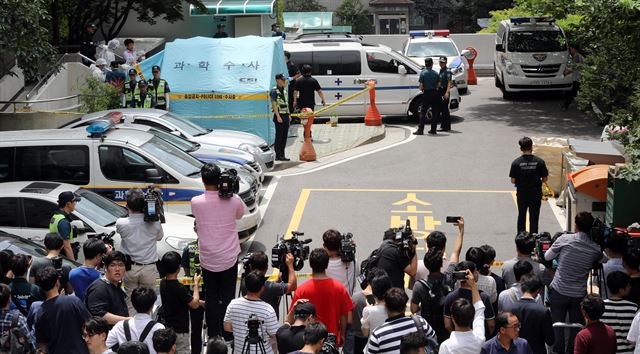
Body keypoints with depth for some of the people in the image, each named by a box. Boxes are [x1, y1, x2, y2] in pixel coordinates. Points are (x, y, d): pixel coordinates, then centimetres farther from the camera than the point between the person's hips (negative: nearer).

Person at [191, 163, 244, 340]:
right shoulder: (233, 200, -11)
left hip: (208, 260, 0)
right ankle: (228, 336, 16)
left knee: (211, 298, 11)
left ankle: (213, 336, 15)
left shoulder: (196, 202, -14)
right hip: (229, 258, 0)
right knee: (228, 297, 12)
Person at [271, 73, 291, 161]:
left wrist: (288, 115, 16)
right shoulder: (274, 91, -9)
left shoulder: (284, 90, 16)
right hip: (279, 115, -8)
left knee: (284, 136, 8)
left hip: (285, 115, 8)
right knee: (279, 136, -5)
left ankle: (282, 155, 14)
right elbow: (274, 104, -15)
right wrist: (278, 116, -21)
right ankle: (278, 155, -1)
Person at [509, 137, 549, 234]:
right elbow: (544, 179, -5)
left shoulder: (516, 162, -11)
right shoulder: (539, 161, -10)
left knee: (521, 216, 17)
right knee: (534, 217, 9)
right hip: (536, 194, -1)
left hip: (521, 194, 1)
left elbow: (513, 181, -8)